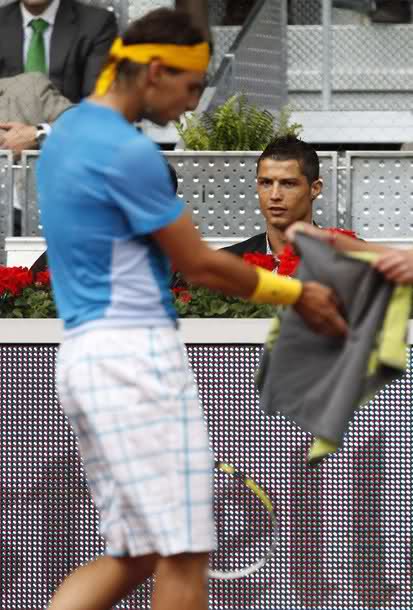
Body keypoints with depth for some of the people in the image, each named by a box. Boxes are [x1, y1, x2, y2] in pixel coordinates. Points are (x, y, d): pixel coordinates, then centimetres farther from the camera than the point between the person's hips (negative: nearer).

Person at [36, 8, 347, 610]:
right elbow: (200, 265, -8)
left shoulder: (67, 133, 15)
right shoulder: (129, 152, -15)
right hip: (136, 356, -10)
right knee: (183, 554, -5)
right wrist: (296, 294, 6)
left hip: (85, 355, 10)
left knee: (132, 554, 9)